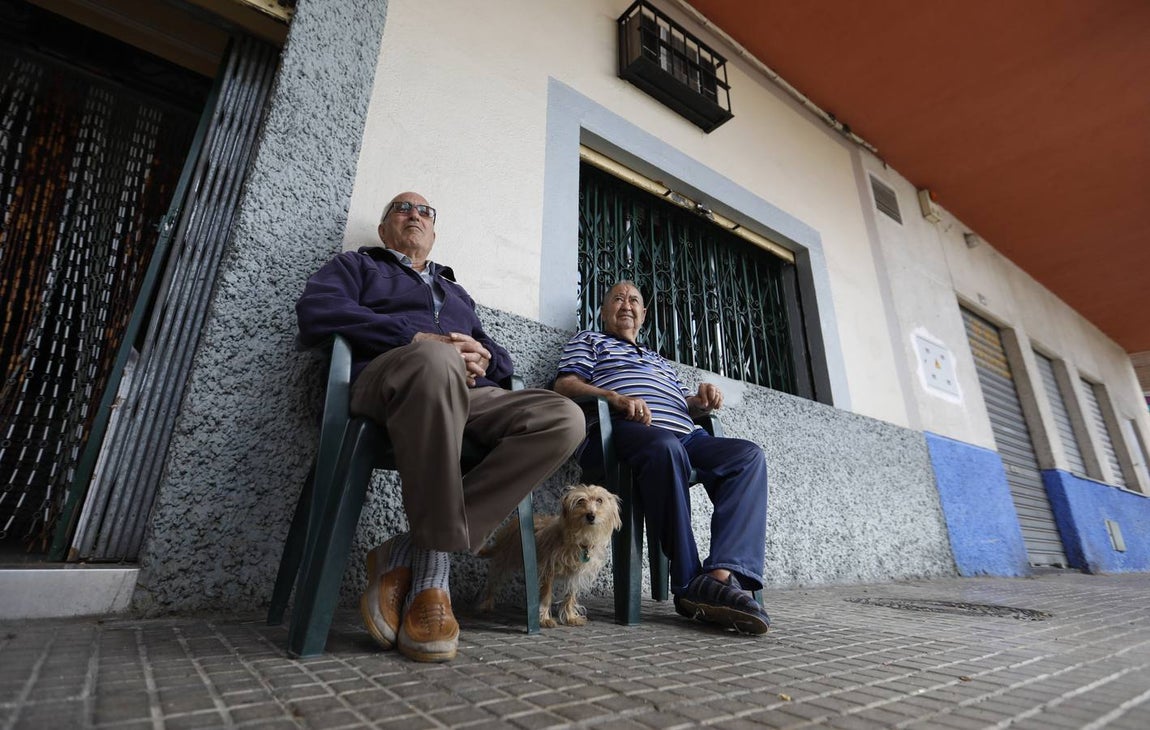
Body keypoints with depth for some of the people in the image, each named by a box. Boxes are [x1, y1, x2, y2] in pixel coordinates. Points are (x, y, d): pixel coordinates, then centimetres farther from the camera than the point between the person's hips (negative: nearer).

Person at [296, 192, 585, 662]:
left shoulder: (456, 292, 37)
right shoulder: (358, 265, 25)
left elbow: (501, 358, 27)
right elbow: (315, 311, 2)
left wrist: (482, 360, -1)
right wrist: (418, 338, -10)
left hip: (465, 398, 5)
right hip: (383, 383, -4)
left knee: (565, 418, -24)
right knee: (436, 359, -41)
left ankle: (409, 555, -24)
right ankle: (433, 572, -26)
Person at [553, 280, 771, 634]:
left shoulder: (659, 359, 40)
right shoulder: (589, 340, 24)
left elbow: (685, 403, 32)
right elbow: (565, 384, 6)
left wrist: (703, 398, 6)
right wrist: (616, 397, -13)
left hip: (686, 435, 6)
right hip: (627, 429, -6)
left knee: (749, 455, -21)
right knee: (666, 447, -40)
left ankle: (723, 575, -37)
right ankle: (691, 584, -33)